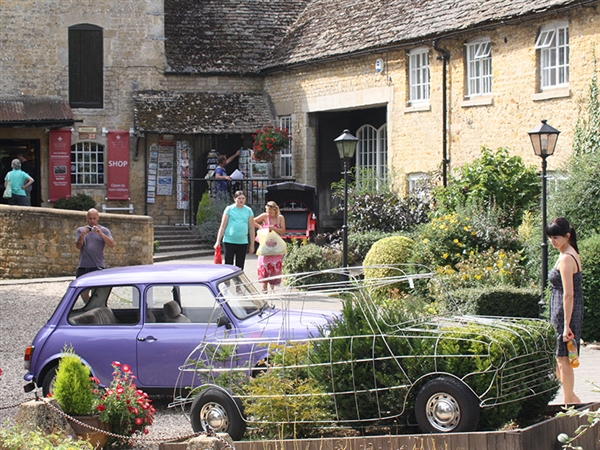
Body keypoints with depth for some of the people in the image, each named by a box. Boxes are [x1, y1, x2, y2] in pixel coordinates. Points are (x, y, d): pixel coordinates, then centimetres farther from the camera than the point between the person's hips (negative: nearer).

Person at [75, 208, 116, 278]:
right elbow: (78, 246, 0)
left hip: (98, 267, -1)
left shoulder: (104, 230, 10)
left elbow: (112, 245, -4)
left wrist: (101, 234, -15)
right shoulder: (80, 230, 13)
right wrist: (82, 235, -17)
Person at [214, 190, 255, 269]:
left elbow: (251, 229, 11)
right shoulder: (229, 209, 2)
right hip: (229, 242, -2)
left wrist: (252, 245, 9)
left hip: (243, 243, 2)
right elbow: (222, 226, 1)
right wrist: (218, 241, -5)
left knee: (240, 268, 6)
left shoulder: (248, 211, 8)